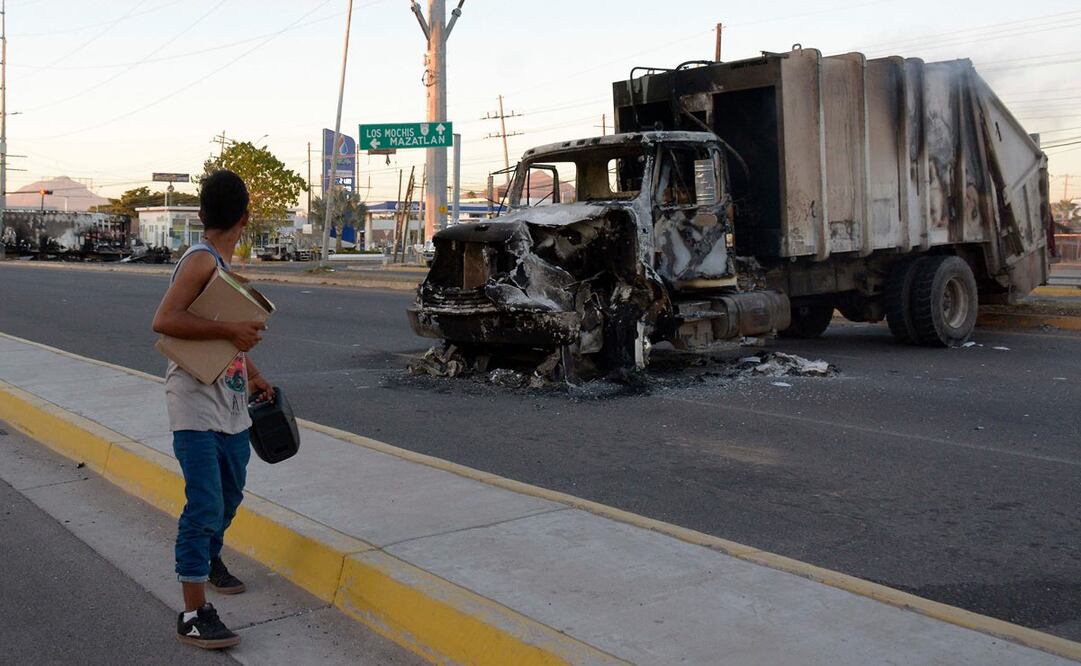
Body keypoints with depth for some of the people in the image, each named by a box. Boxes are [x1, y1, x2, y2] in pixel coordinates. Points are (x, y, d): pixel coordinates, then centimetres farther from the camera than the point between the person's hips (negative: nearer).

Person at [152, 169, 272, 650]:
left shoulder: (222, 265, 13)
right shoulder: (201, 260, -16)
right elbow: (164, 321, -28)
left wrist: (253, 374, 31)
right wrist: (229, 330, -29)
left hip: (232, 407, 10)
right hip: (197, 409, -10)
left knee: (230, 493, 24)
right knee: (205, 507, -10)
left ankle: (209, 556, 48)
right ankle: (193, 616, -4)